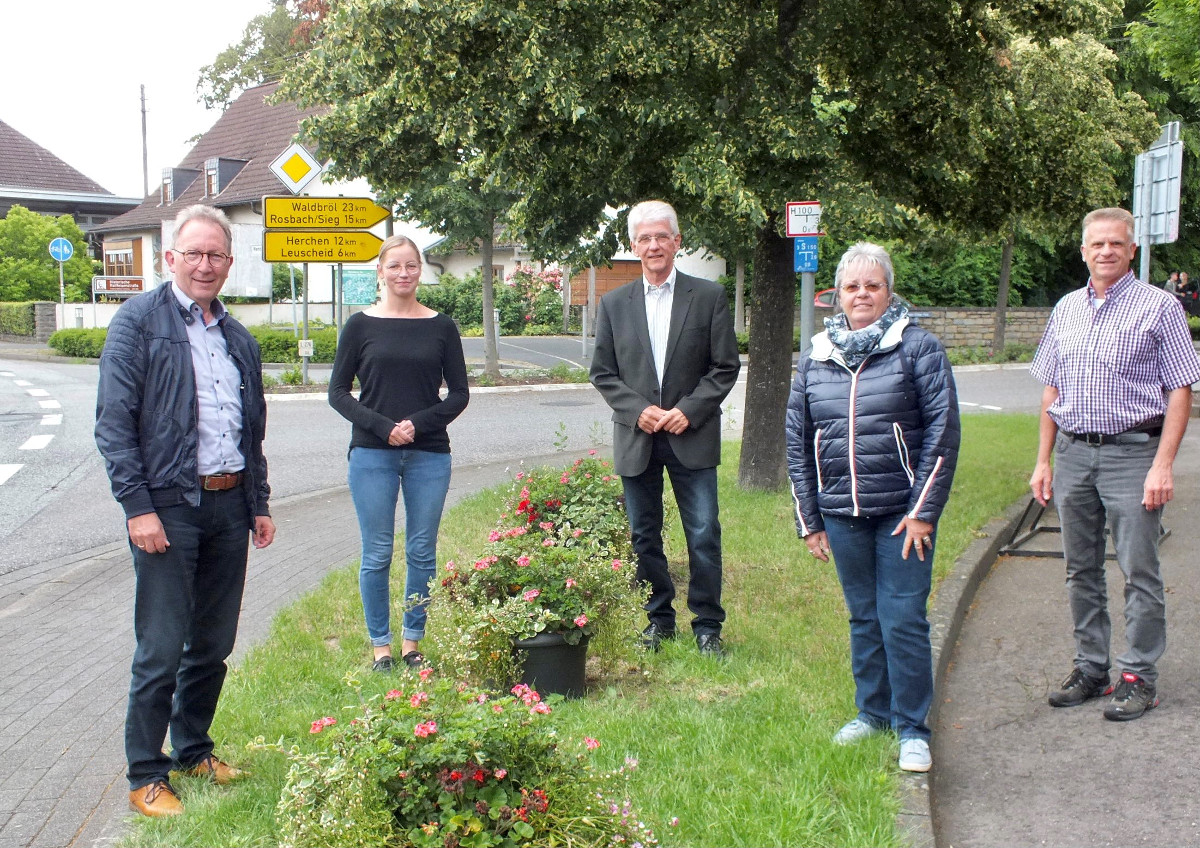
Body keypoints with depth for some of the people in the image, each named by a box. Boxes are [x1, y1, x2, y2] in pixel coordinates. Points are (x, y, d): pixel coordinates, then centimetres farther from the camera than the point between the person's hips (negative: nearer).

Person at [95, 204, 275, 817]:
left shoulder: (238, 338, 15)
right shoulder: (138, 321, -5)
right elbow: (113, 422, -10)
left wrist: (259, 503, 17)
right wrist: (137, 507, -16)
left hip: (229, 505, 6)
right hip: (168, 506, -6)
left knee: (214, 645, 14)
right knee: (161, 650, -1)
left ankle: (193, 749, 31)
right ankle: (145, 777, 11)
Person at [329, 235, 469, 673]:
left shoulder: (441, 326, 5)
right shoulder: (361, 325, 3)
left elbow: (458, 393, 6)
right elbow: (338, 393, 2)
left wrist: (419, 423, -10)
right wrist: (381, 427, -12)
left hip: (429, 455, 1)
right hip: (372, 455, -1)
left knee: (422, 554, 6)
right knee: (377, 555, 3)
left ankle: (412, 642, 20)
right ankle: (380, 646, 16)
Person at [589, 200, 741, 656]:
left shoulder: (709, 296, 0)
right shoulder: (613, 303, 6)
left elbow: (725, 367, -1)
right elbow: (602, 372, 6)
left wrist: (689, 411, -12)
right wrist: (637, 410, -10)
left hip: (692, 435, -2)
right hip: (636, 438, 2)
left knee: (704, 535, -1)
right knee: (644, 536, 9)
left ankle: (707, 624, 12)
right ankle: (658, 618, 23)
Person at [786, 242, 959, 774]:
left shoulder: (918, 347, -3)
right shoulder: (815, 357, 8)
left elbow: (943, 430, -7)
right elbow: (797, 441, 13)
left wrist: (923, 510, -11)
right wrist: (809, 520, 11)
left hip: (902, 512, -4)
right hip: (842, 513, 4)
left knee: (903, 619, -2)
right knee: (863, 618, 14)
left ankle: (912, 727, 10)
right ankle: (872, 710, 29)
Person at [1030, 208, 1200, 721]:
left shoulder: (1159, 307, -2)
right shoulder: (1066, 309, 12)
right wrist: (1043, 461, 11)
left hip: (1132, 452, -5)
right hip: (1072, 452, 5)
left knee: (1139, 571, -2)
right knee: (1081, 570, 10)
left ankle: (1139, 677, 7)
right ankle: (1090, 669, 21)